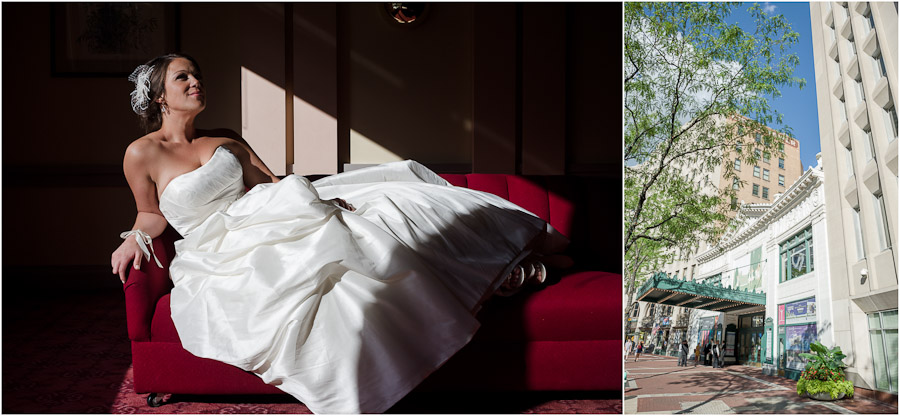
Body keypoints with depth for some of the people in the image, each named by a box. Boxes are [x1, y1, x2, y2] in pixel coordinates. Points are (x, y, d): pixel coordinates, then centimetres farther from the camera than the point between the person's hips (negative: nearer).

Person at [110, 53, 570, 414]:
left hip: (270, 220, 6)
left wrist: (308, 195, -4)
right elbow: (151, 213, 12)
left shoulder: (226, 141, 16)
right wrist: (134, 238, -10)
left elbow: (271, 182, 14)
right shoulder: (141, 154, 0)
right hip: (222, 256, -6)